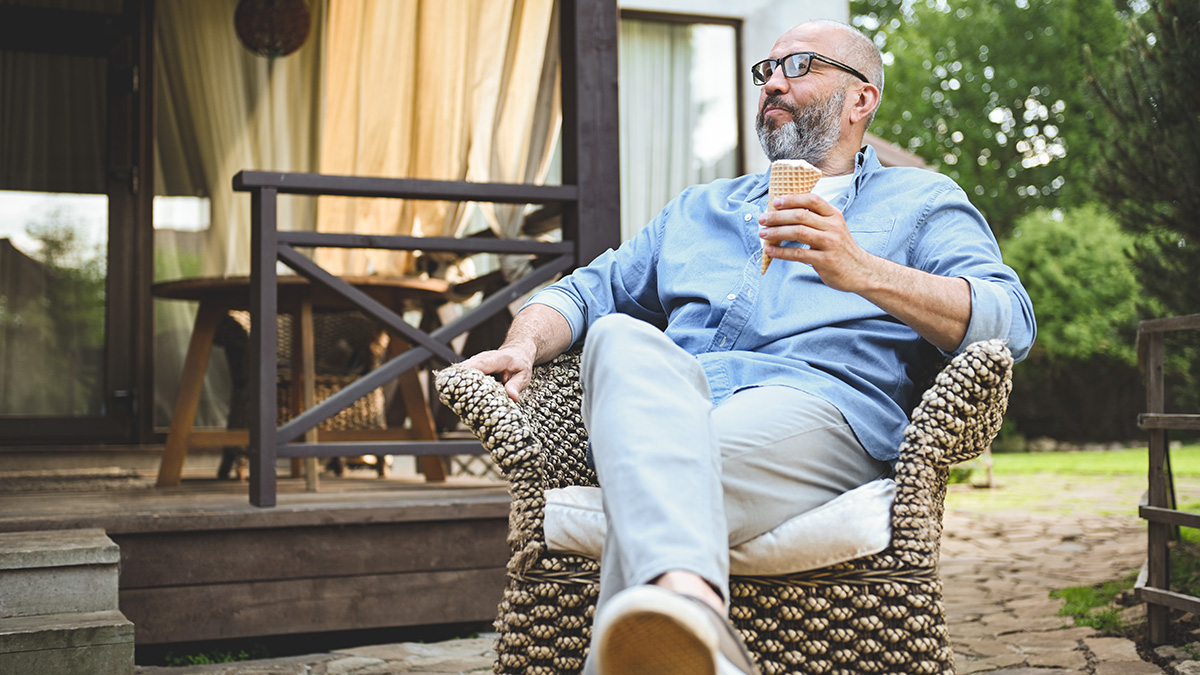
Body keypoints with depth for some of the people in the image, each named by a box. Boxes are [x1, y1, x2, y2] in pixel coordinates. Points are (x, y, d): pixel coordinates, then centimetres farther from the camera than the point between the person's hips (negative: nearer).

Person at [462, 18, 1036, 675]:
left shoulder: (922, 201, 23)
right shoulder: (698, 209, 37)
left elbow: (1010, 320, 4)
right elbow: (586, 292, 31)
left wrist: (861, 272, -14)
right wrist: (524, 344, 6)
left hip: (819, 404, -3)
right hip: (665, 395, 3)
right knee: (620, 339, -35)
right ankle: (690, 596, -58)